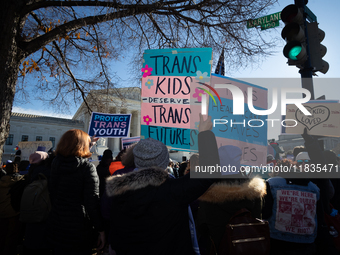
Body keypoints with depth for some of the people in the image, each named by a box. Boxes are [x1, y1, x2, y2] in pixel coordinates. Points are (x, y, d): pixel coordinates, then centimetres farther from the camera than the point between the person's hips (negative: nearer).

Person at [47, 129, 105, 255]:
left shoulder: (55, 164, -1)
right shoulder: (87, 167, -16)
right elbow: (93, 202, -19)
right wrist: (100, 229, -12)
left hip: (55, 226, 5)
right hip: (80, 229, -5)